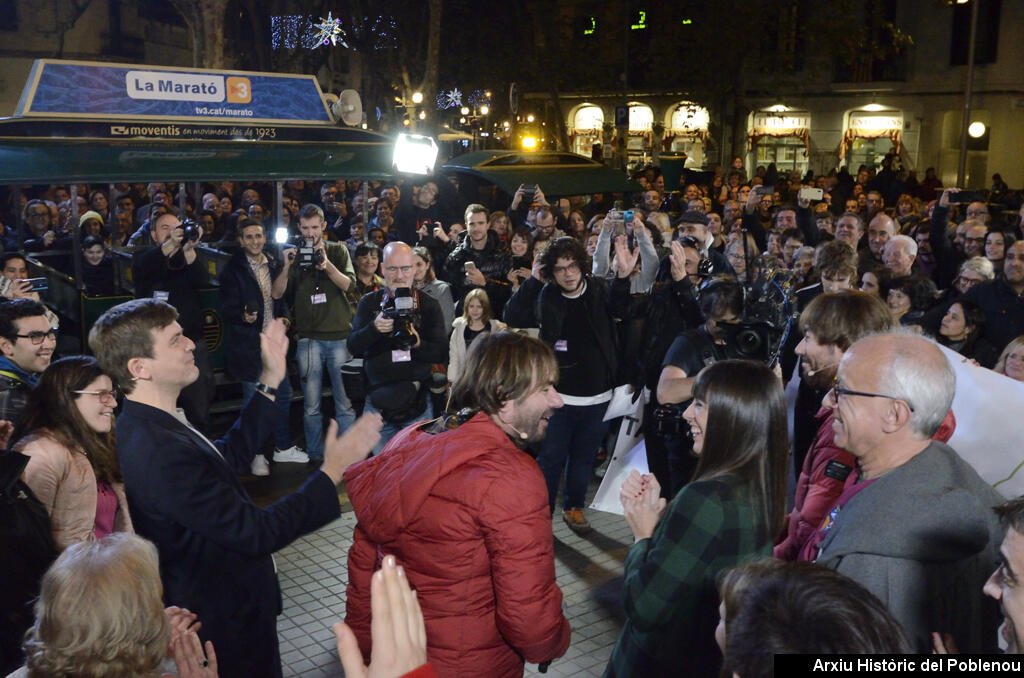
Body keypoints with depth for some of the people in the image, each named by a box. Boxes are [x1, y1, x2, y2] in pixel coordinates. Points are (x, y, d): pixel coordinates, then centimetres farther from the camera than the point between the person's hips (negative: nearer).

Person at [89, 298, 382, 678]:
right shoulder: (161, 453, -34)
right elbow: (259, 533, -31)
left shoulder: (144, 427, -2)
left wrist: (271, 383, 6)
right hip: (227, 622, -9)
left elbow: (230, 455, 7)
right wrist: (333, 471, -25)